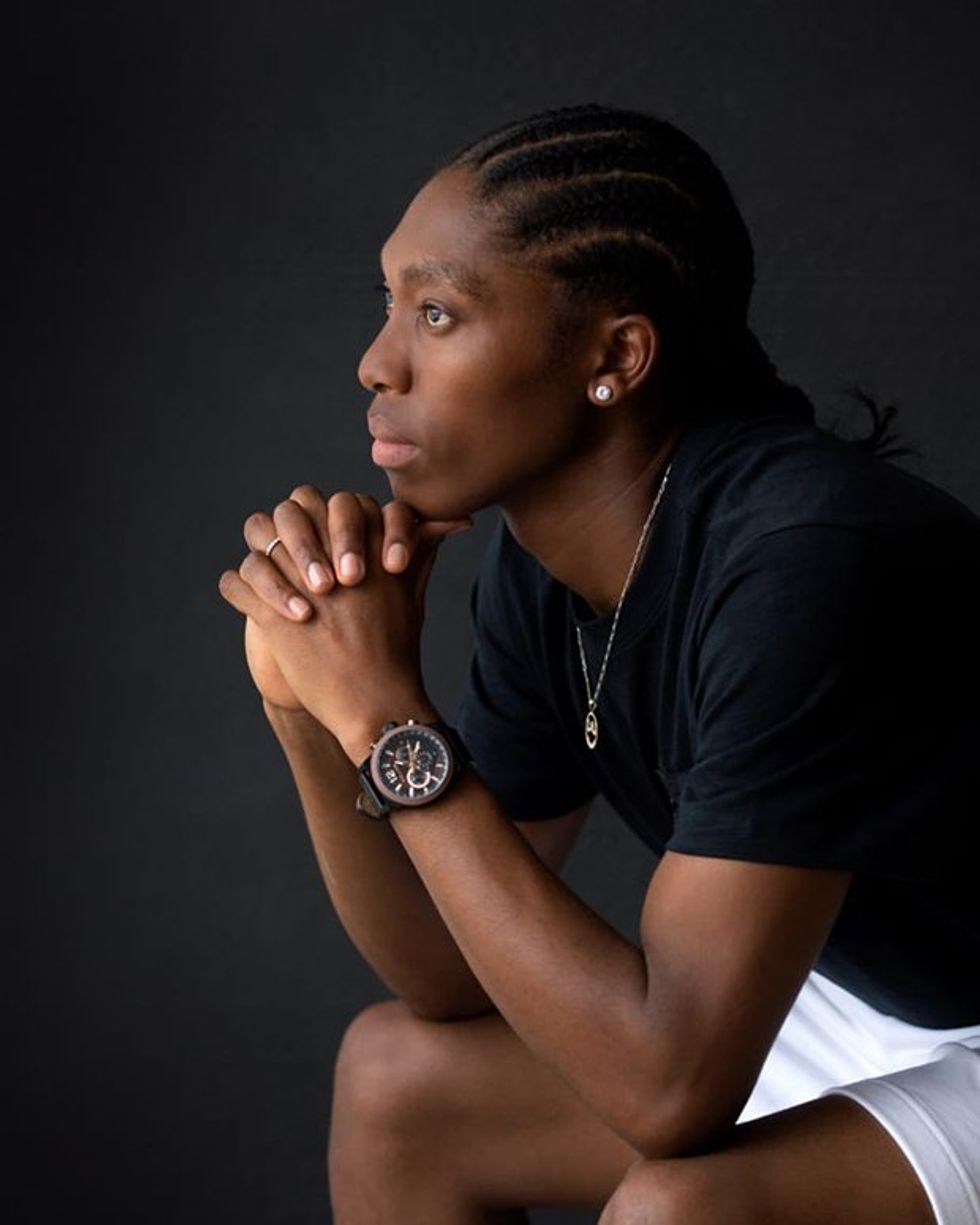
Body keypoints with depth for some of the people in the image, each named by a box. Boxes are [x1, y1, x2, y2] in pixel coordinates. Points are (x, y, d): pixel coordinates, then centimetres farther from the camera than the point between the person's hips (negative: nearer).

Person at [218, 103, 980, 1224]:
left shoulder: (805, 562, -31)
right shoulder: (540, 569, -5)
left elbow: (672, 1085, -33)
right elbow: (454, 975, 1)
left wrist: (389, 718, -29)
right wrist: (313, 707, -15)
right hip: (853, 1003, 8)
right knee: (395, 1072, 6)